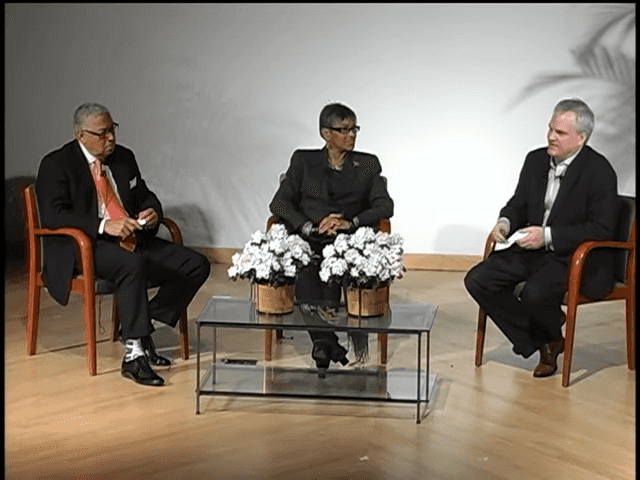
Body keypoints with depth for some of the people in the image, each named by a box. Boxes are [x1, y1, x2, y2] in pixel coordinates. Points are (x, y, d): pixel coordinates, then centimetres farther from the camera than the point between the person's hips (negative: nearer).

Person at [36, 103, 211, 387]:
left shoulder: (123, 157, 15)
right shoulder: (56, 164, -3)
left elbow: (146, 196, 22)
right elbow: (53, 216, -15)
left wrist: (153, 212, -4)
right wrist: (104, 225, -25)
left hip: (134, 240, 7)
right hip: (85, 247, -7)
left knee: (197, 266, -9)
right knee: (133, 264, -39)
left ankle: (139, 327, -4)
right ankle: (133, 355, -34)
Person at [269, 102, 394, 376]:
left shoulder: (367, 164, 19)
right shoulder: (303, 161, 18)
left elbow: (385, 205, 6)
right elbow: (279, 203, 6)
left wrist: (351, 222, -13)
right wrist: (309, 227, -13)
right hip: (308, 240, 0)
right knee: (305, 266, -36)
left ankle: (322, 341, -33)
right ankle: (326, 339, -34)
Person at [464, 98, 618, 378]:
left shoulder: (600, 171, -13)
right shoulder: (536, 160, 7)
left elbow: (601, 229, -17)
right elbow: (519, 203, 19)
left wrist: (548, 236, -25)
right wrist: (505, 222, -6)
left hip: (575, 257, -7)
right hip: (530, 249, 7)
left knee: (535, 293, -34)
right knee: (477, 280, -10)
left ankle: (550, 334, 5)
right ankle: (542, 342, 0)